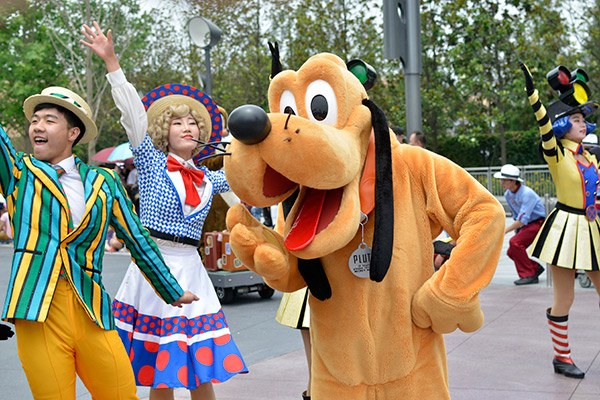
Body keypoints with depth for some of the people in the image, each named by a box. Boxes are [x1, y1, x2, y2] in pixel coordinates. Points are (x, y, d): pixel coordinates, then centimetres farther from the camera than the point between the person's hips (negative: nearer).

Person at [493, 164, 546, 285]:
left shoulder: (527, 193, -25)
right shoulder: (508, 194, 1)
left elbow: (523, 219, -31)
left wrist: (505, 230, -32)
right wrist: (516, 231, 11)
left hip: (539, 223, -9)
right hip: (526, 225, 9)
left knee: (515, 242, -26)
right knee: (511, 252, 1)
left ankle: (528, 275, -16)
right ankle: (535, 268, 22)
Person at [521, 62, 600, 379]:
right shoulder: (556, 154, -10)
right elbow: (545, 127, -27)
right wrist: (532, 93, -37)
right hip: (566, 228, -7)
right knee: (564, 299, -1)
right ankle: (562, 357, 13)